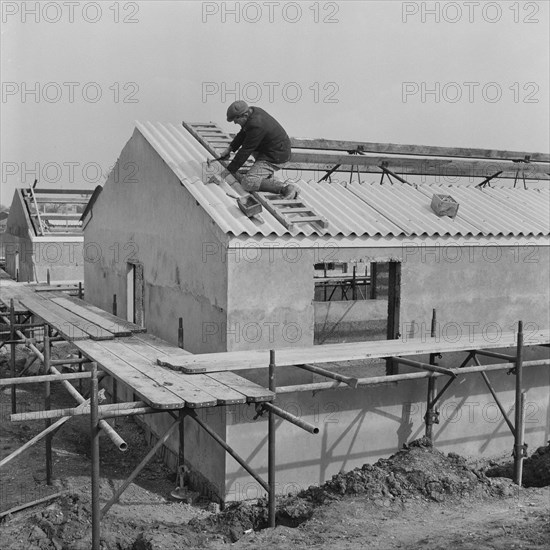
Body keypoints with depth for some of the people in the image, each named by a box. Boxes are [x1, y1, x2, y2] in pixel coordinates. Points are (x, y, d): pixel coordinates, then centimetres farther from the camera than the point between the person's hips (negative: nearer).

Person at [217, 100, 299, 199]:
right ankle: (266, 172, 20)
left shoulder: (256, 126, -28)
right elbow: (243, 134, 19)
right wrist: (230, 149, 17)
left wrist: (228, 171, -15)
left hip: (275, 158, -10)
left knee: (248, 183, -18)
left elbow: (245, 151, -22)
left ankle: (285, 188, -20)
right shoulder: (253, 111, 1)